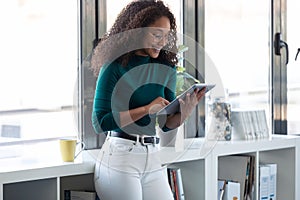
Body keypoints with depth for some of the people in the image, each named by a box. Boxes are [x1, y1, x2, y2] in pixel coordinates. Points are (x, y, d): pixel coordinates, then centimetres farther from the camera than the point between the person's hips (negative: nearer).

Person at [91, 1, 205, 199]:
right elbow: (100, 122, -12)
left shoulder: (166, 68, 8)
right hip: (120, 156, -5)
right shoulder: (115, 67, -7)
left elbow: (167, 124, 10)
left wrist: (186, 110, -10)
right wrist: (146, 109, -17)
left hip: (153, 157, 5)